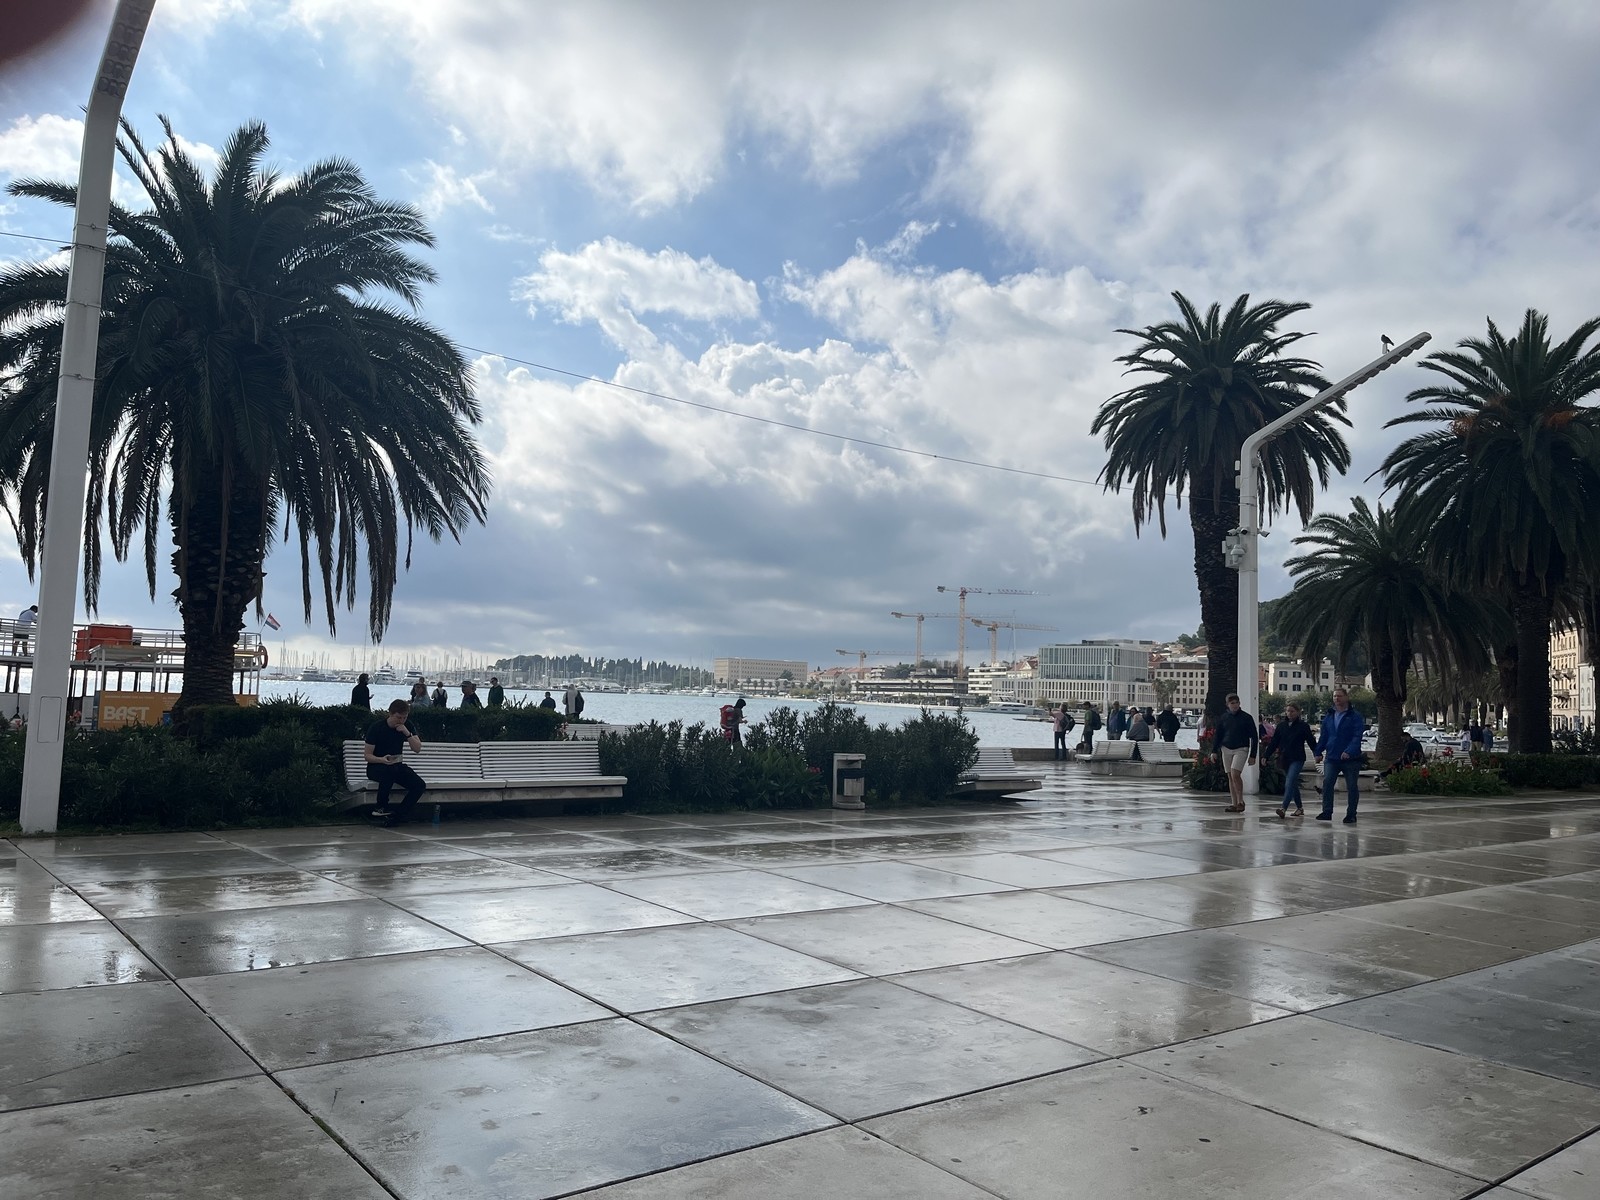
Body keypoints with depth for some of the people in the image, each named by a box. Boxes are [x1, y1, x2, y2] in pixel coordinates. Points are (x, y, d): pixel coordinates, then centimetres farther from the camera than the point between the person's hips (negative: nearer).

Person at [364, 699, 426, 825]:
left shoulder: (407, 727, 2)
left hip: (397, 766, 4)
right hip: (375, 767, -4)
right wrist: (382, 760, -33)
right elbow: (368, 756, -11)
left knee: (420, 785, -22)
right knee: (389, 771, -42)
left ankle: (396, 816, -16)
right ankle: (382, 807, -22)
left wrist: (407, 733, -18)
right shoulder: (376, 729, -11)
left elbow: (418, 749, -3)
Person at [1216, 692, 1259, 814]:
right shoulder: (1224, 717, 7)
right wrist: (1215, 751, 6)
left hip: (1241, 749, -4)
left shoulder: (1246, 717, -2)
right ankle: (1234, 804, 10)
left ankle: (1241, 801, -6)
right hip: (1226, 749, 4)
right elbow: (1218, 735, 15)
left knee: (1235, 774, -18)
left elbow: (1255, 737, 0)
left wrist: (1252, 755, -4)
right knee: (1230, 777, 4)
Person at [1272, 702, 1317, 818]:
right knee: (1293, 784, 14)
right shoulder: (1281, 725, 9)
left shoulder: (1303, 726, -2)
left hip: (1297, 759, -5)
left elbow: (1311, 742, -3)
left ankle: (1283, 809, -27)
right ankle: (1299, 808, 26)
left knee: (1289, 784, -17)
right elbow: (1274, 743, 11)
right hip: (1284, 759, 5)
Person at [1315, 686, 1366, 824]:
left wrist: (1349, 751, -27)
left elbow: (1357, 736, -14)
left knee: (1352, 787, 5)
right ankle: (1327, 812, -4)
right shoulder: (1328, 717, 11)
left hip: (1351, 759, -4)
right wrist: (1319, 752, 10)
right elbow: (1323, 736, 16)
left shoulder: (1355, 717, -4)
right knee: (1327, 783, -8)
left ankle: (1351, 814, 14)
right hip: (1331, 757, 4)